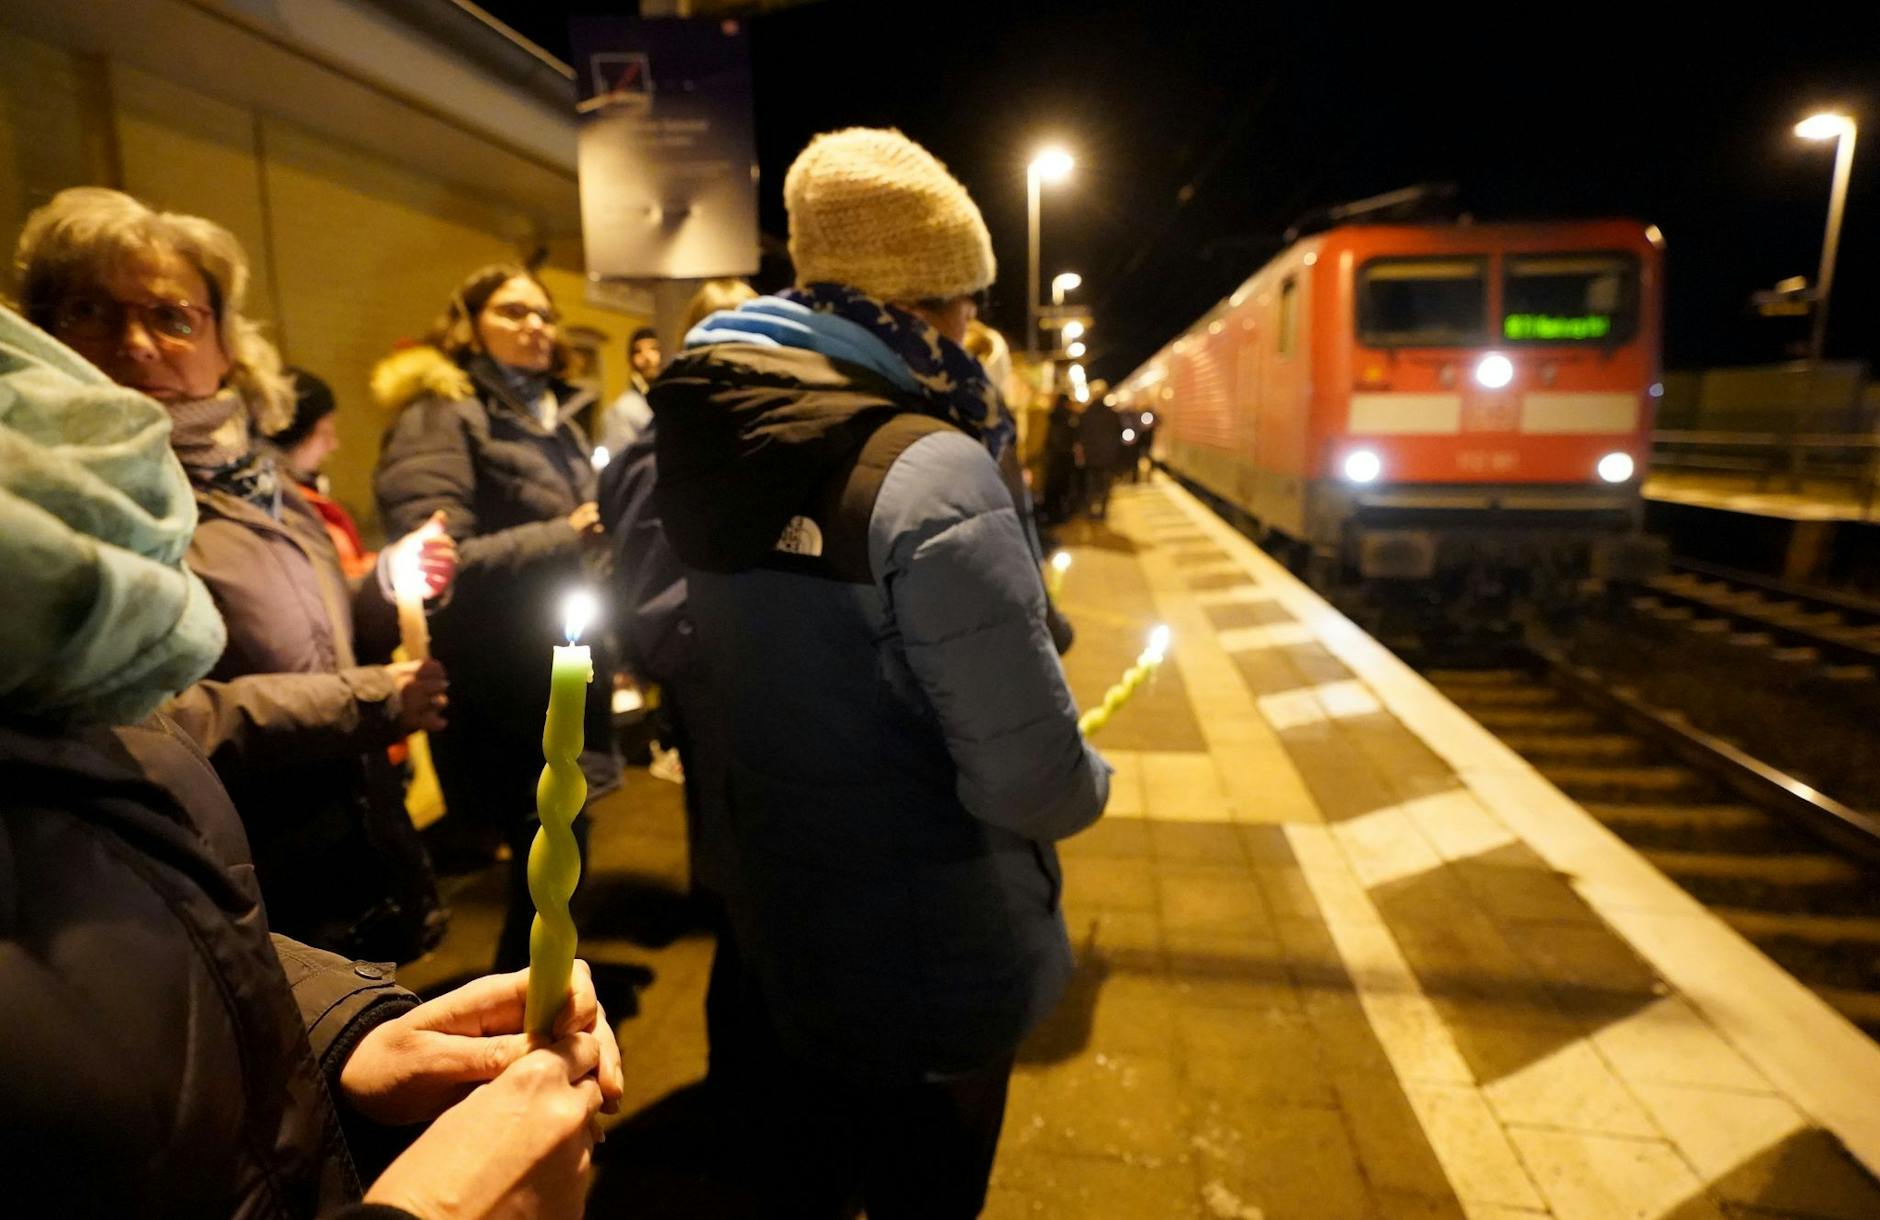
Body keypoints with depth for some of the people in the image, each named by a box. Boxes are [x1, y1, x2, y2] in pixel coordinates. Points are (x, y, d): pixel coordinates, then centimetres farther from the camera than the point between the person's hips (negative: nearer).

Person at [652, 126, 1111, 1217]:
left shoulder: (717, 444, -3)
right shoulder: (927, 473, -27)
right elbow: (1035, 785, -25)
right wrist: (1091, 783, -6)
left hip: (780, 924, 7)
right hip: (932, 968, -7)